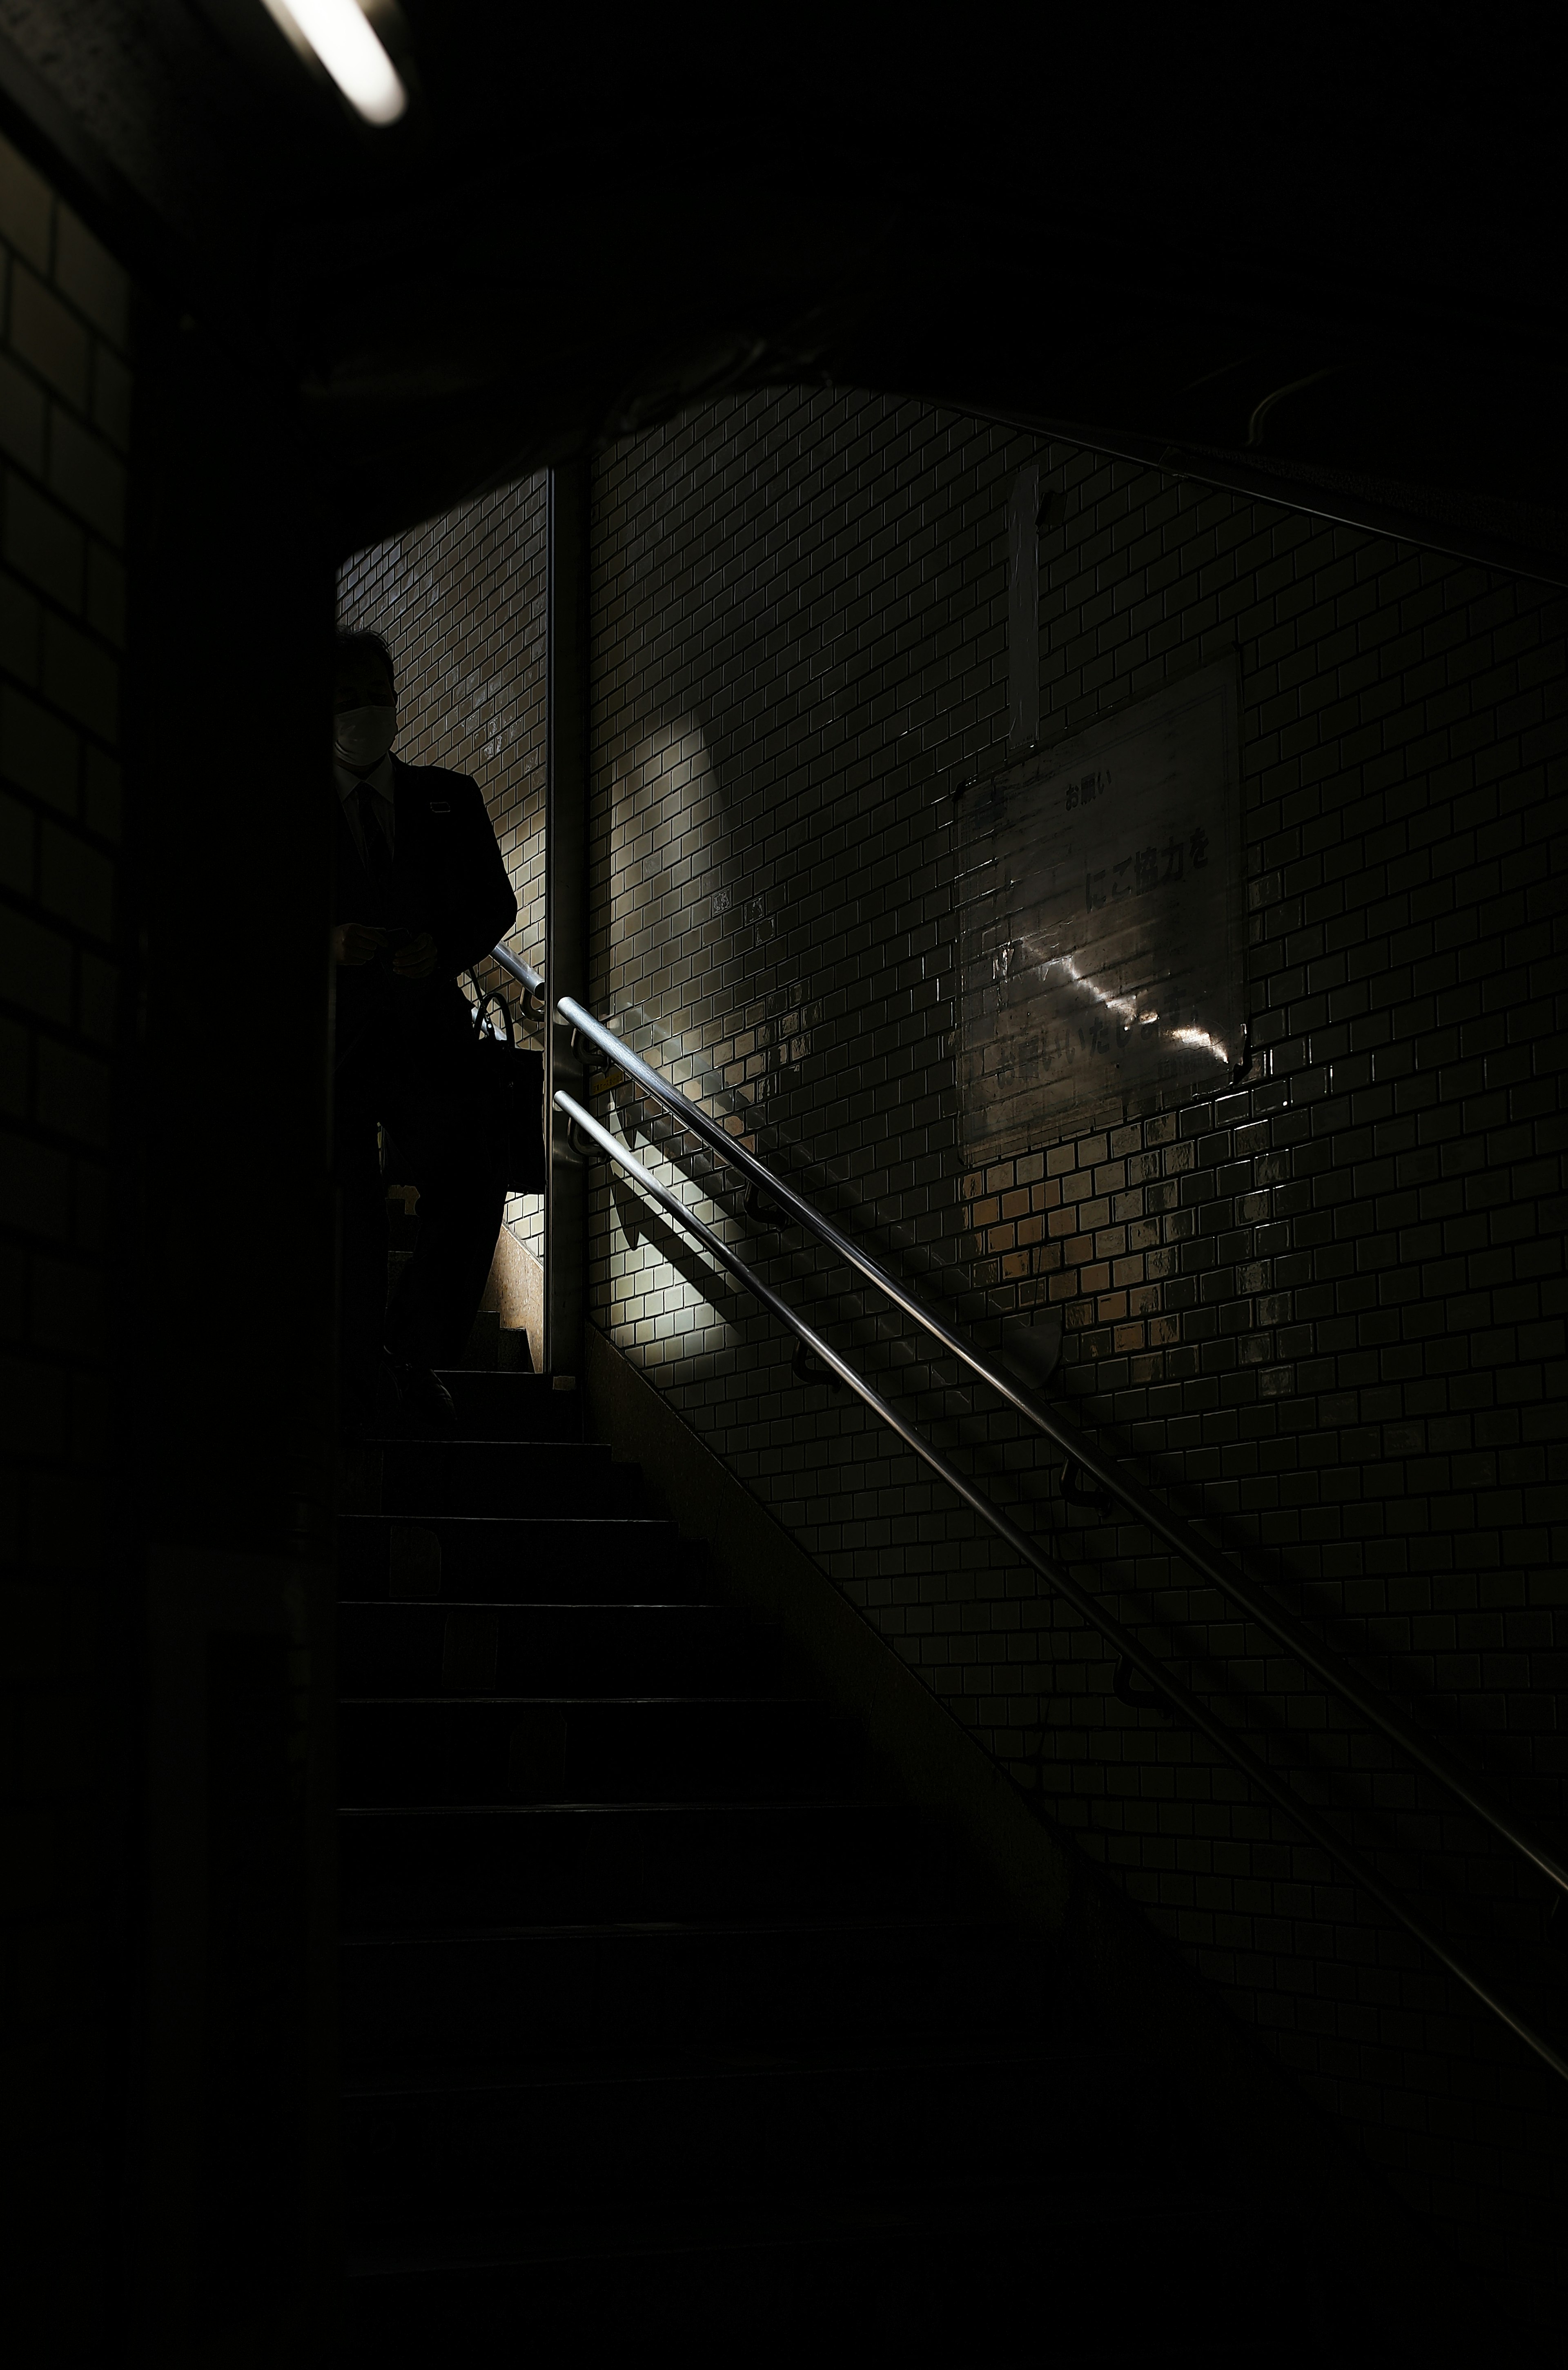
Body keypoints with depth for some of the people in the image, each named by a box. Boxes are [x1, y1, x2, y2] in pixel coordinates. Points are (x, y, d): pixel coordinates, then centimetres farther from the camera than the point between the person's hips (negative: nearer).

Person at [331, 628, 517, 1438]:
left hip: (427, 1022, 1)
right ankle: (362, 1395, 3)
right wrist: (327, 944, -12)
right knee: (346, 1220, -7)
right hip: (328, 1030, -1)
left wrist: (444, 949, -6)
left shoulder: (450, 800, 19)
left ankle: (415, 1352, -5)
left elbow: (496, 902, 15)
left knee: (472, 1172, -20)